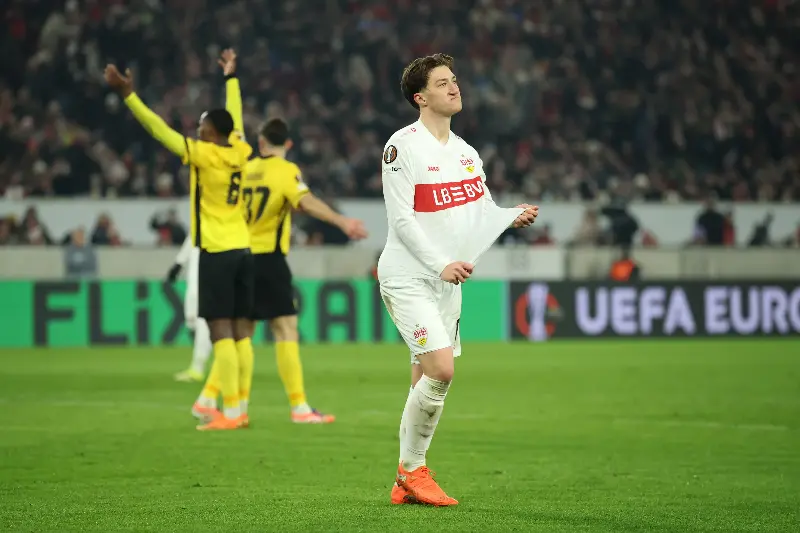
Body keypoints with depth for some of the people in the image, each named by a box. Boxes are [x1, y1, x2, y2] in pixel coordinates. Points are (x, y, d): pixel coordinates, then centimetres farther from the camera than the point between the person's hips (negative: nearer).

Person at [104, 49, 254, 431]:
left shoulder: (205, 155, -10)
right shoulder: (239, 152, 7)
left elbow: (160, 130, -12)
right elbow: (234, 116, 25)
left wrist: (128, 94, -10)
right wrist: (230, 77, 40)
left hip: (217, 252, -7)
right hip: (242, 250, 7)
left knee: (221, 331, -7)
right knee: (240, 332, 7)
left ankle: (230, 411, -10)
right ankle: (240, 408, 9)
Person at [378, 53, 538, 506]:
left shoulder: (465, 151, 12)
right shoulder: (403, 146, -11)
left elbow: (485, 212, 14)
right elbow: (401, 219, -16)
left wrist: (513, 216, -7)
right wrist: (441, 265, -22)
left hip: (448, 281, 7)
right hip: (408, 277, -7)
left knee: (427, 381, 7)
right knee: (441, 369, -19)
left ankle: (407, 483, 15)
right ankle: (413, 470, -3)